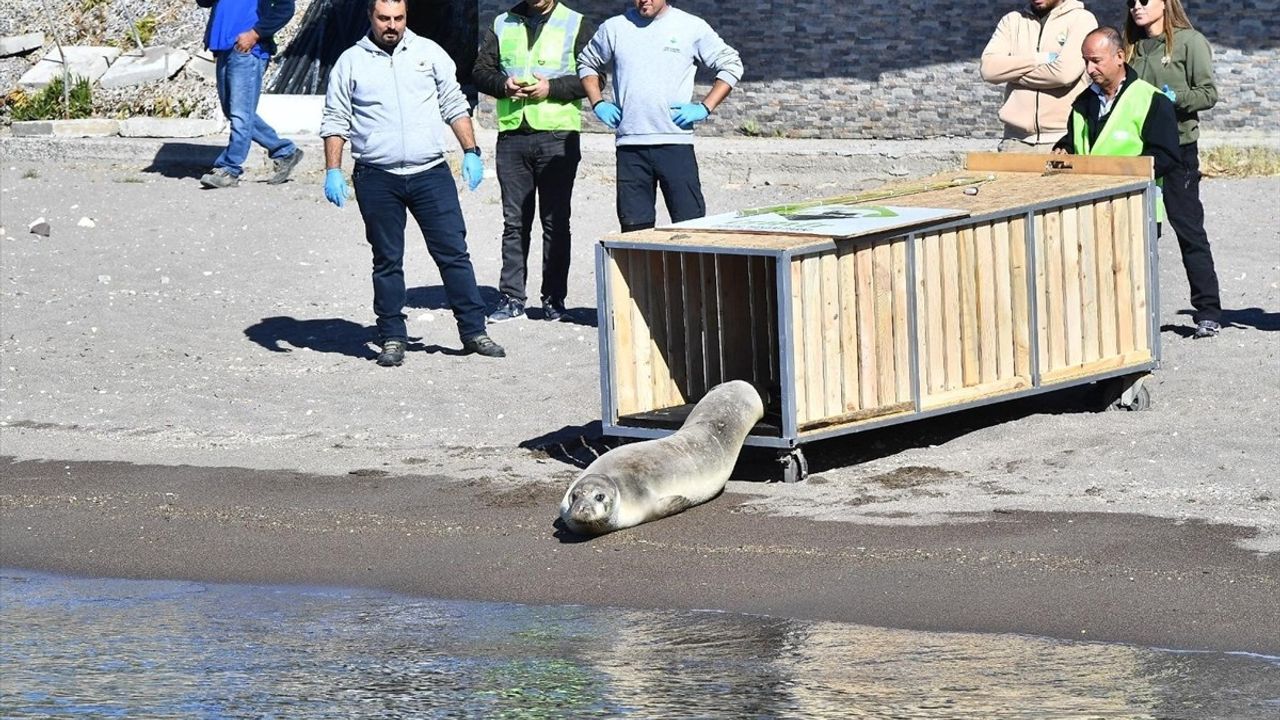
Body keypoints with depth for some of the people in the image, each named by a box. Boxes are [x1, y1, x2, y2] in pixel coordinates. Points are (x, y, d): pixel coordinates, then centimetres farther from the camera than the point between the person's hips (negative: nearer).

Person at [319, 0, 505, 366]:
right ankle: (392, 338, 11)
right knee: (387, 261, 5)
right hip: (377, 179, -1)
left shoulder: (428, 53, 8)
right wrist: (333, 171, -3)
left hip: (431, 172, 1)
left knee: (454, 251, 0)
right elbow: (335, 122, 6)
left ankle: (473, 331, 5)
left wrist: (470, 152, 4)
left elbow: (454, 106, 13)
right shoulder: (350, 62, 5)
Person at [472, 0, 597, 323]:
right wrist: (503, 85, -7)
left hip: (558, 136, -3)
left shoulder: (578, 26, 3)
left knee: (556, 221, 1)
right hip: (512, 136, 3)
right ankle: (512, 297, 8)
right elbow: (481, 71, 14)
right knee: (514, 221, 5)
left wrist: (552, 88, -15)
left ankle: (554, 299, 6)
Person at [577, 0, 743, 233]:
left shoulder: (691, 27, 2)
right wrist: (598, 104, 10)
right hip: (630, 144, 2)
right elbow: (587, 63, 25)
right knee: (634, 228, 2)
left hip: (676, 143, -2)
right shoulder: (614, 28, 9)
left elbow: (731, 65, 7)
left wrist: (704, 108, -3)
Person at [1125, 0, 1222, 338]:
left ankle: (1208, 312, 2)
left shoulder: (1189, 42, -3)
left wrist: (1173, 98, -22)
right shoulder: (1131, 47, 14)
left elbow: (1208, 93, -8)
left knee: (1188, 229, -3)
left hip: (1178, 148, -5)